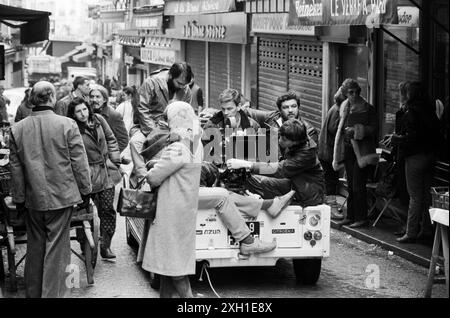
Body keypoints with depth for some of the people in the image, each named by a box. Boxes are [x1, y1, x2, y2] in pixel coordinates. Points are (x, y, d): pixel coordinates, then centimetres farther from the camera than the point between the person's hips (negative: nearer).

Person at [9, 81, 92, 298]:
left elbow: (15, 168, 5)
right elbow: (79, 161, -6)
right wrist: (85, 190, 5)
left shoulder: (17, 129, -2)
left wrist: (19, 198, 14)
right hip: (61, 196, -3)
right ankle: (52, 294, 5)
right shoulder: (67, 125, -11)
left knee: (35, 247, 15)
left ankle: (33, 293, 24)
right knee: (56, 248, 4)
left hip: (33, 198, 3)